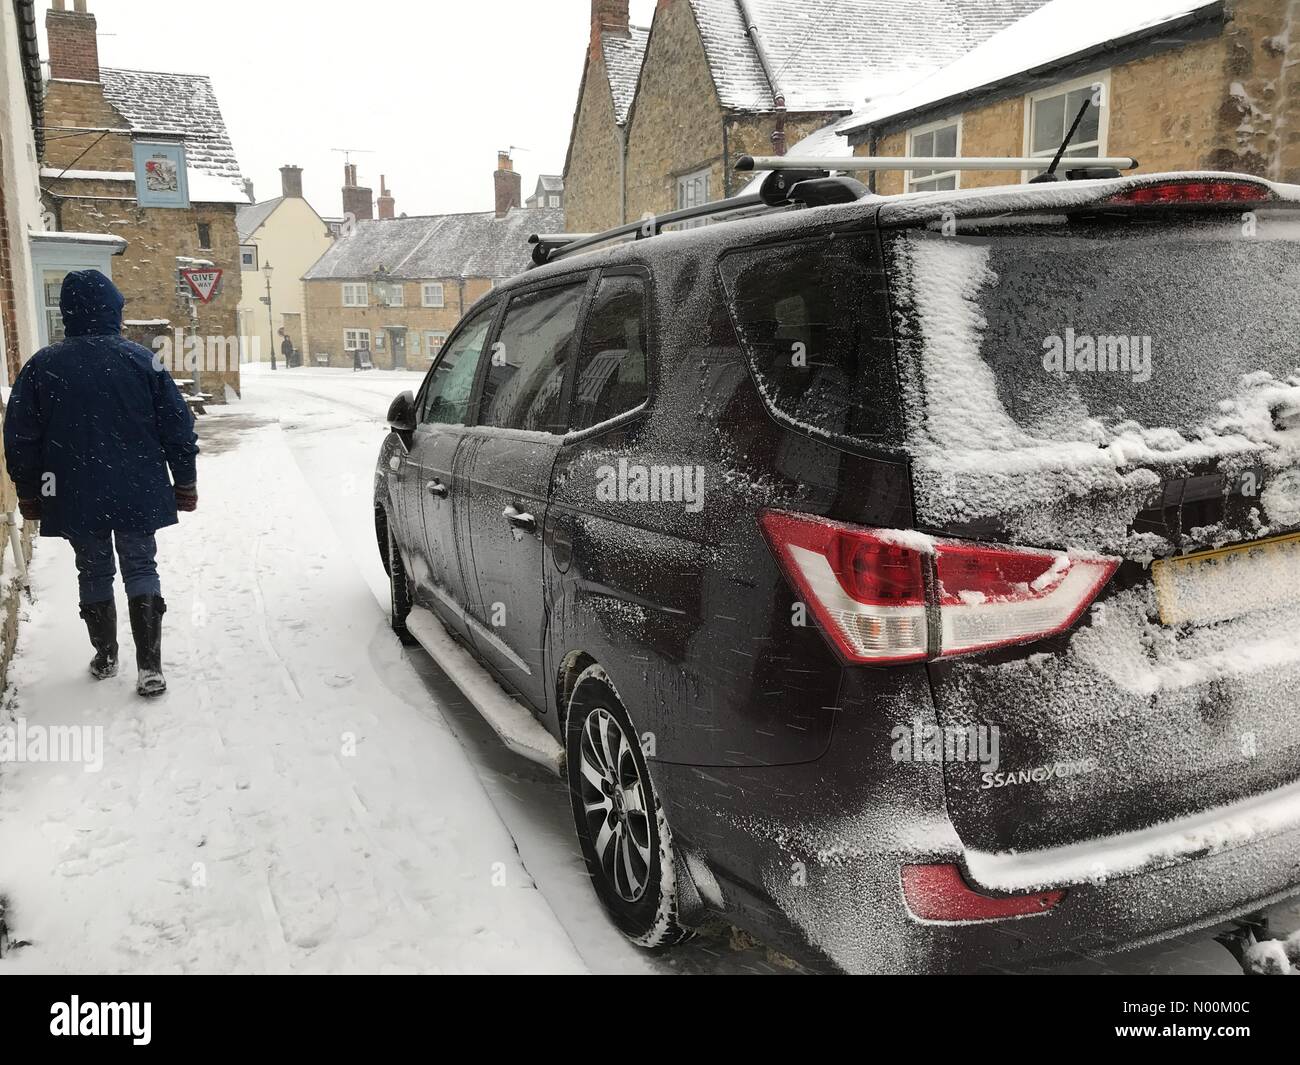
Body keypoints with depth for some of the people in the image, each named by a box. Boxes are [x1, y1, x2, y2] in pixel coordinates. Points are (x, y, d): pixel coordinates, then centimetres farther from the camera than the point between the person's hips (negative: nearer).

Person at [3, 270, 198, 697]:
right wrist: (185, 484, 5)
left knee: (94, 572, 16)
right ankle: (150, 666, -1)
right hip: (138, 495, -1)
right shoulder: (142, 360, -7)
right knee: (141, 569, 7)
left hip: (75, 499, 1)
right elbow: (178, 428, -5)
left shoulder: (41, 366, -3)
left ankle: (105, 655, 27)